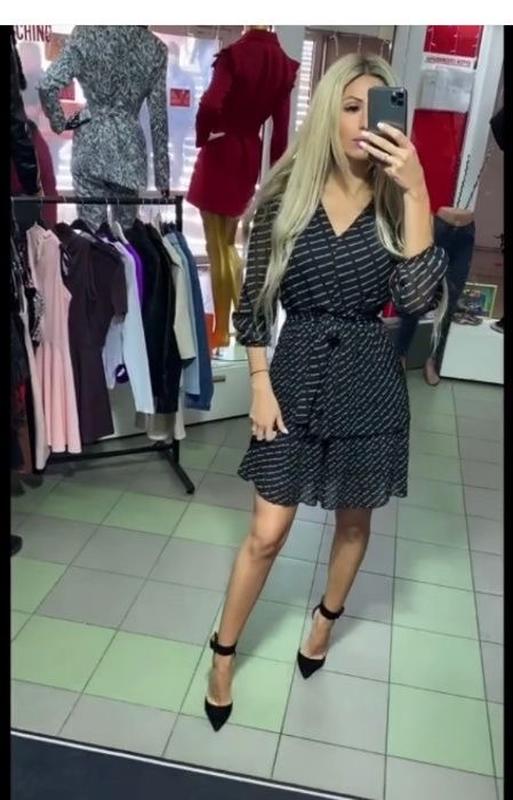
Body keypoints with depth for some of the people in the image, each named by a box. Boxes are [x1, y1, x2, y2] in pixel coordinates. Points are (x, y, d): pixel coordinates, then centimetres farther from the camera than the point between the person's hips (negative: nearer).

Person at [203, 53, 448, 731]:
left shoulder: (396, 203, -4)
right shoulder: (284, 194, -4)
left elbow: (417, 298, -19)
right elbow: (254, 301, 0)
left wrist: (416, 192, -23)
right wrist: (261, 383, -6)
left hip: (368, 381, 1)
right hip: (296, 372, -1)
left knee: (354, 520, 18)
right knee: (267, 533, 4)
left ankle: (326, 618, 47)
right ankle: (223, 653, 27)